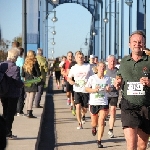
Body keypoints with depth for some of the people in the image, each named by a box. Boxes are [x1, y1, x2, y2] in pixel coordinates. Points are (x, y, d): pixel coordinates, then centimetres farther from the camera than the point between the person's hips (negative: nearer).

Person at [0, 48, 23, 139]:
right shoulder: (15, 68, -20)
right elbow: (18, 82, -18)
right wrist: (22, 84, 3)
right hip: (13, 94, -6)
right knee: (11, 114, 4)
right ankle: (8, 134, 6)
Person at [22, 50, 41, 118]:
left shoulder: (25, 63, 7)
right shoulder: (34, 63, -9)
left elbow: (23, 74, 9)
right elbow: (38, 72, -9)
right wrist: (38, 77, 8)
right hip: (33, 81, -6)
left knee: (28, 97, 15)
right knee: (31, 97, -6)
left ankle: (28, 112, 18)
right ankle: (29, 113, -9)